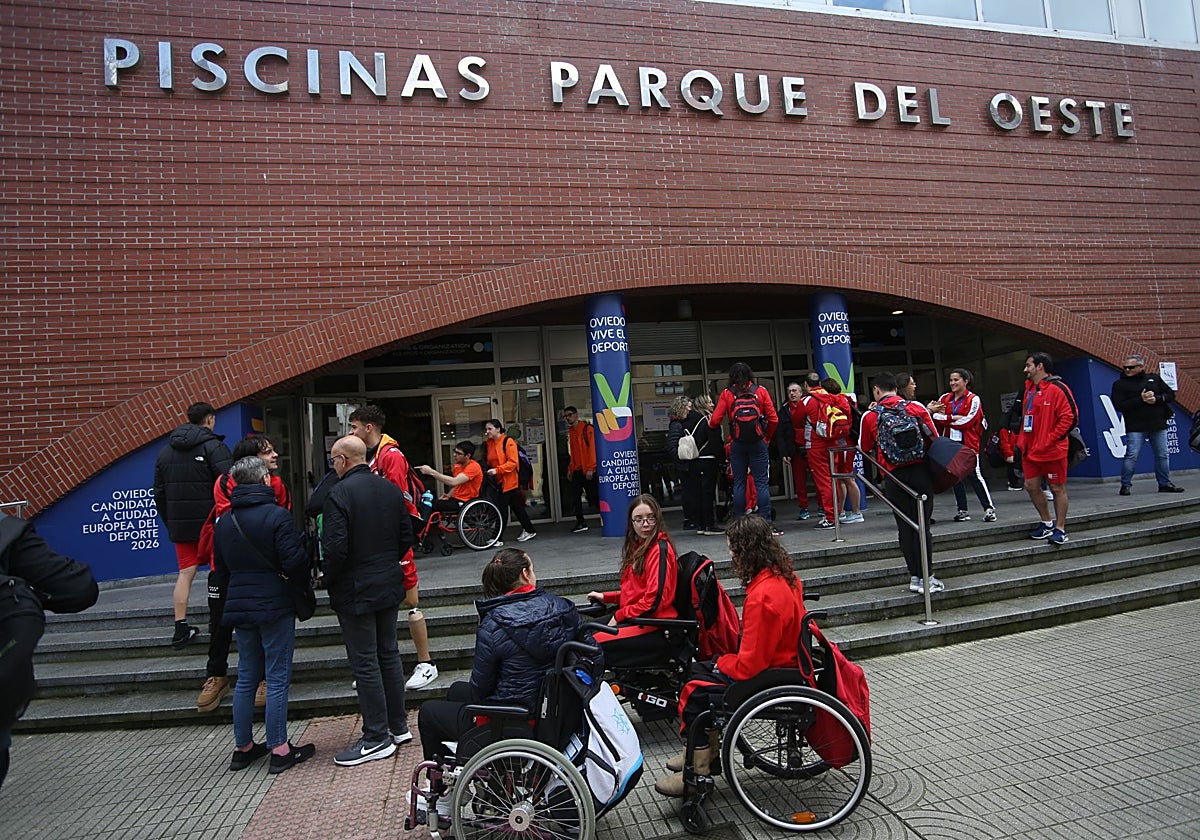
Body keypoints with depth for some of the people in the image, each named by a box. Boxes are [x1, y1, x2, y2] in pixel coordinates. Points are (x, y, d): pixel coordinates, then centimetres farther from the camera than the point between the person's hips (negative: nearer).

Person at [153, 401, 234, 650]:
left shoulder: (166, 450, 13)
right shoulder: (213, 446, -9)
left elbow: (159, 493, 17)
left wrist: (169, 523, 21)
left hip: (180, 524, 6)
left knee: (186, 572, 10)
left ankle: (181, 627, 9)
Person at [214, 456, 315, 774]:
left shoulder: (224, 521, 6)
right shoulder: (277, 515, -15)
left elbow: (220, 563, 14)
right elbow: (295, 561, -19)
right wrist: (304, 582, 0)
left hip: (238, 605, 6)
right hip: (275, 605, -6)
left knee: (246, 676, 17)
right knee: (277, 677, 1)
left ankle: (243, 747, 25)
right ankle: (279, 749, 7)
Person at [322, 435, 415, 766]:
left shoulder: (339, 493, -17)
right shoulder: (391, 489, 4)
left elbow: (335, 549, -22)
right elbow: (406, 537, 7)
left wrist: (329, 581, -5)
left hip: (355, 591, -7)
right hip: (389, 586, 7)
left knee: (365, 664, 2)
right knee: (389, 654, 17)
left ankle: (377, 738, 11)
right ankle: (398, 726, 27)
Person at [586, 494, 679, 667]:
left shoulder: (660, 549, -13)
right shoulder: (638, 547, 17)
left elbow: (654, 601, -18)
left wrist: (619, 616, -10)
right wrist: (605, 597, 14)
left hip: (654, 627, -10)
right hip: (633, 618, 10)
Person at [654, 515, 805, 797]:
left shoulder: (763, 596, -30)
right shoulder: (783, 576, 1)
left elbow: (750, 665, -26)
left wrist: (721, 664, -6)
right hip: (775, 660, 10)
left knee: (695, 691, -7)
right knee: (698, 670, 14)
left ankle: (697, 775, 6)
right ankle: (706, 752, 26)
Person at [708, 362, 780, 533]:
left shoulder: (727, 394, -1)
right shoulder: (760, 391, 1)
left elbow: (715, 420, -6)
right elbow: (773, 419, -3)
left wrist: (710, 424, 17)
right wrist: (767, 436, 11)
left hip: (738, 444, 0)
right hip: (758, 443, 0)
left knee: (739, 483, 7)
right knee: (762, 483, 2)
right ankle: (766, 522, 0)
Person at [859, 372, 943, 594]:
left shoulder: (869, 417, 1)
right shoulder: (916, 407, 2)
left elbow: (865, 449, 13)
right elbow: (934, 439, 6)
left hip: (893, 476, 0)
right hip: (920, 471, 0)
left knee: (904, 526, 8)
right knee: (922, 525, 4)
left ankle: (915, 576, 12)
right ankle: (926, 577, 5)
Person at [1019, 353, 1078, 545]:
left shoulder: (1057, 388, -13)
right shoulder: (1029, 389, 13)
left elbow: (1070, 417, -17)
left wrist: (1051, 439, -16)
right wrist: (1022, 440, 14)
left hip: (1052, 450, -8)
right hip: (1030, 450, 8)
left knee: (1057, 488, 3)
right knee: (1031, 486, 9)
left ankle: (1060, 528, 12)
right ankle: (1047, 522, 25)